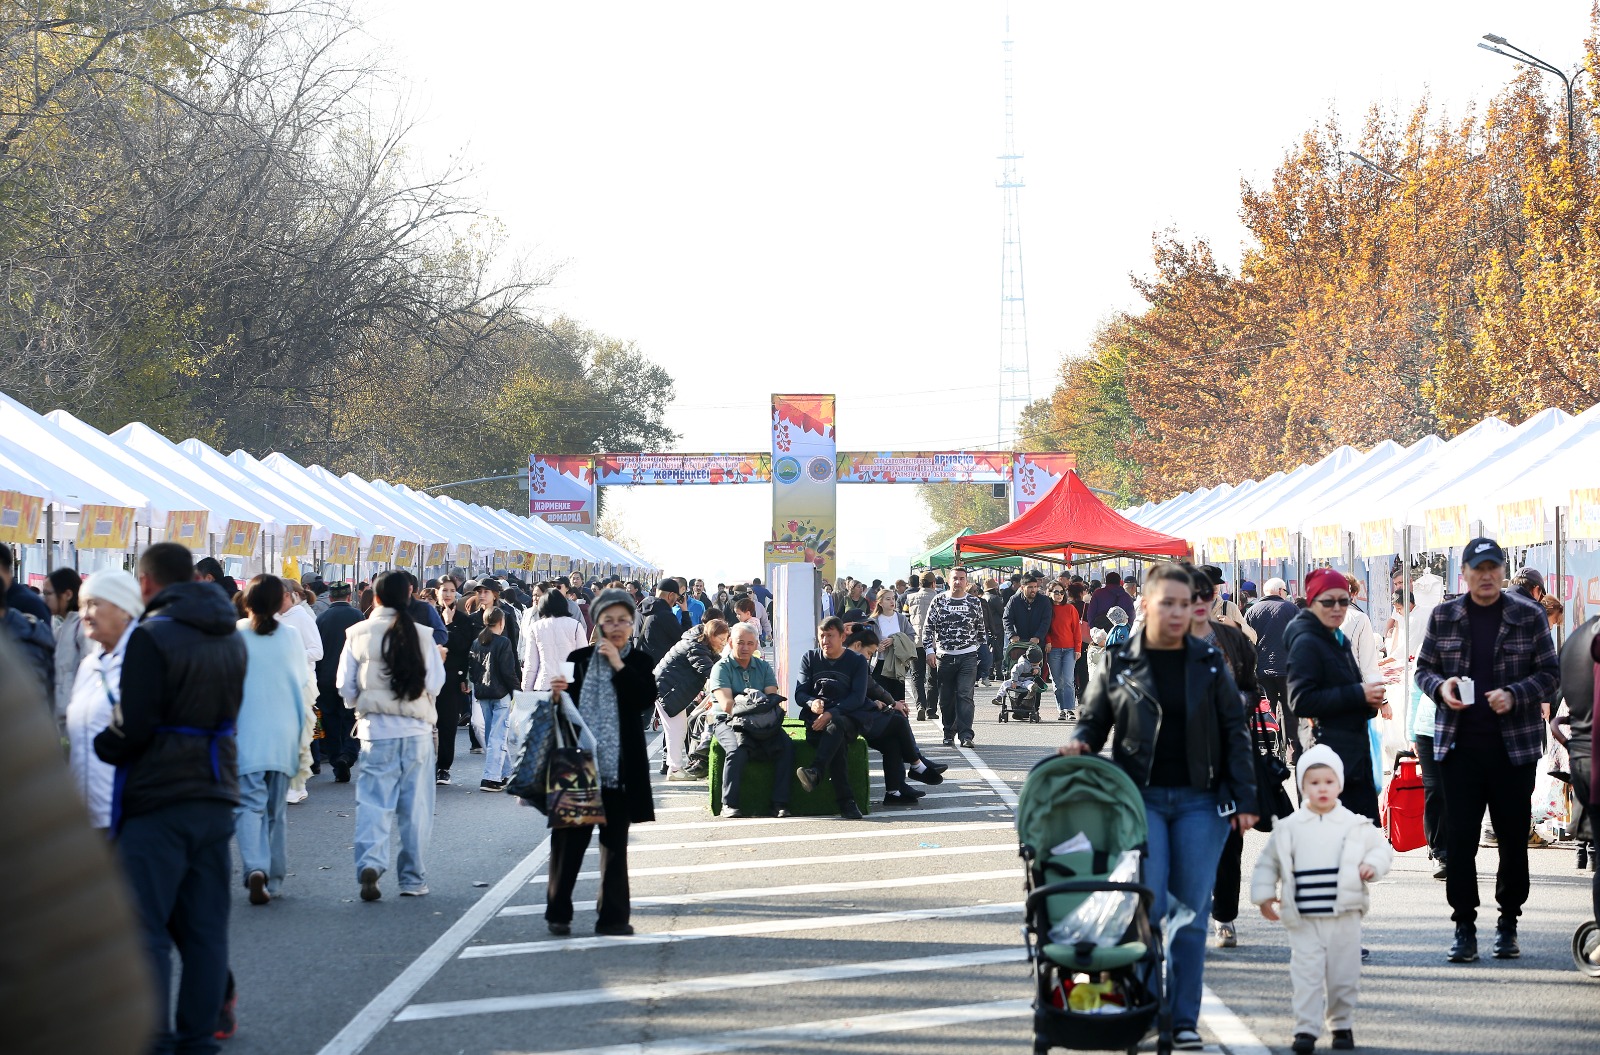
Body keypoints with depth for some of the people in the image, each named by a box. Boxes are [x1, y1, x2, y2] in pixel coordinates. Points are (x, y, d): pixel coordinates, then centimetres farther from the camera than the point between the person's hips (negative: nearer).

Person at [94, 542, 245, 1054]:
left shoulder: (152, 636, -13)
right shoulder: (231, 638, 12)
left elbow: (133, 728, -18)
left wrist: (103, 744, 3)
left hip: (157, 802, -7)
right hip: (215, 799, 7)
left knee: (146, 930, -3)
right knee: (205, 929, 10)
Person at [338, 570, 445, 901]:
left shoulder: (358, 634, -2)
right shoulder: (422, 635, -4)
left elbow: (346, 687, 0)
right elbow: (435, 683, -2)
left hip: (375, 728, 0)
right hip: (416, 728, 0)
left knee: (373, 800, 2)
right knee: (415, 805, 8)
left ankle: (370, 861, -19)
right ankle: (413, 879, 12)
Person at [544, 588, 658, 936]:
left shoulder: (640, 662, 4)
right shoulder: (579, 659, 6)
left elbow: (645, 699, -13)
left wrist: (618, 665, -14)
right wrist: (557, 691, -11)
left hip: (619, 767, 0)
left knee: (615, 842, 7)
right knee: (569, 838, 1)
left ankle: (612, 914, 12)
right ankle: (558, 911, 7)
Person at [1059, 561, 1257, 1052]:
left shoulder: (1209, 663, 6)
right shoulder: (1119, 664, 4)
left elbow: (1234, 732, 7)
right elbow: (1092, 720, 13)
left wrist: (1244, 799, 1)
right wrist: (1079, 744, -10)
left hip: (1200, 800, 1)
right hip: (1141, 798, -1)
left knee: (1191, 911, 1)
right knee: (1149, 905, -7)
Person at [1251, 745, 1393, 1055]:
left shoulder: (1356, 826, 2)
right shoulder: (1288, 828, 2)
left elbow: (1382, 848, 10)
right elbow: (1268, 863, 9)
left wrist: (1373, 865, -9)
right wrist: (1264, 895, 2)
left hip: (1344, 917, 1)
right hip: (1303, 921, -1)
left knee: (1344, 974, 8)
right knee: (1306, 974, -6)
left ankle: (1342, 1025, 24)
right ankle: (1306, 1029, -2)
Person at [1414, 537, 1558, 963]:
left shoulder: (1529, 615, 1)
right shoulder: (1443, 617, 6)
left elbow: (1549, 672, 2)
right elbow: (1424, 668, 12)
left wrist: (1514, 695, -15)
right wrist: (1440, 687, -10)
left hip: (1515, 744, -1)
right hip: (1459, 744, 1)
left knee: (1513, 836, 5)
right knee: (1460, 838, -1)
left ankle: (1508, 924, 17)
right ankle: (1464, 926, 7)